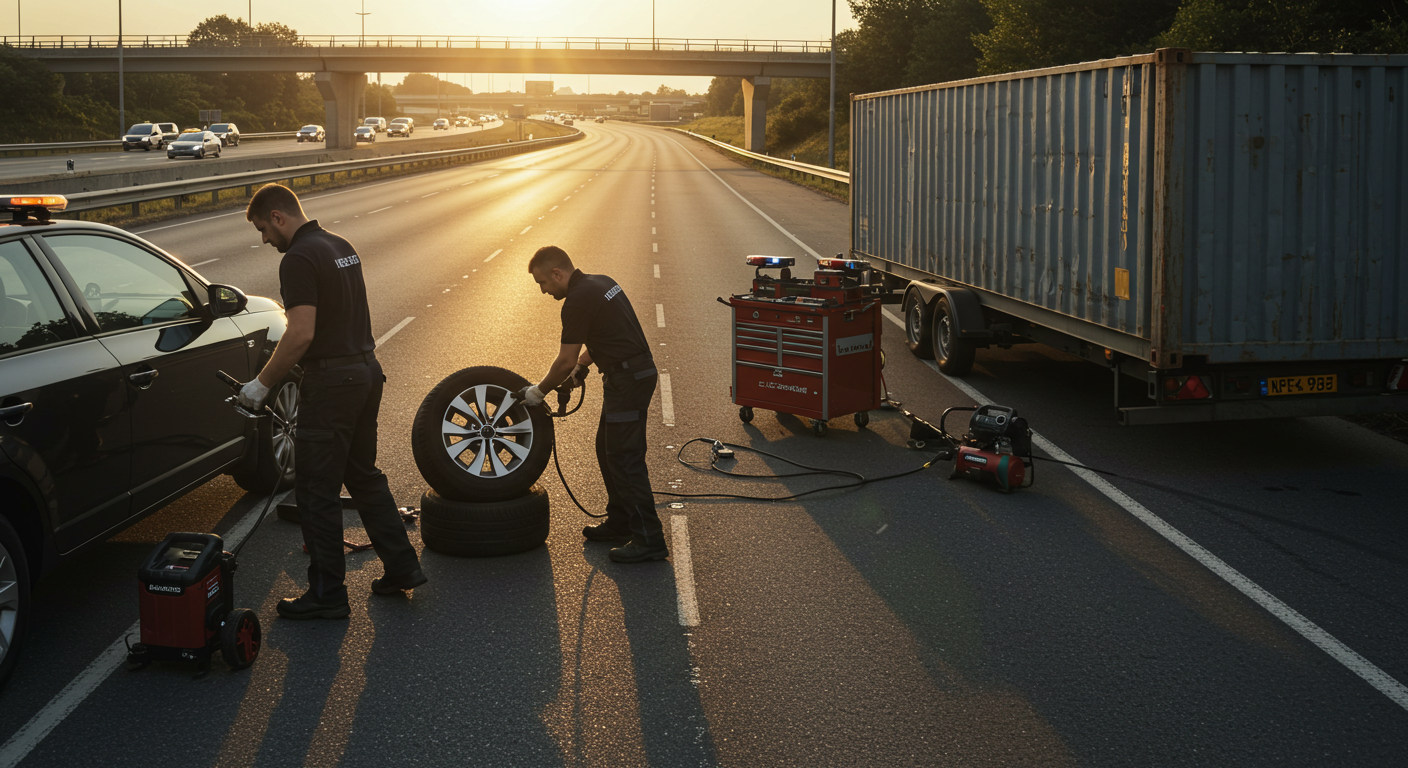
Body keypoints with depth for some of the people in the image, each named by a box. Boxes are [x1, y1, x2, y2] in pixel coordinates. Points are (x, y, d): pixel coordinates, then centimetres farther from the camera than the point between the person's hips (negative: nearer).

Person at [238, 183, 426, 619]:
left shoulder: (299, 259, -16)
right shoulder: (341, 247, 13)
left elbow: (301, 334, -24)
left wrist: (262, 383, -14)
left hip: (331, 382, -9)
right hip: (367, 370, 9)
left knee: (317, 489, 0)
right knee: (363, 474, 20)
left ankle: (327, 595, 7)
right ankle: (402, 566, 22)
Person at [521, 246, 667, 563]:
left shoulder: (578, 301, -17)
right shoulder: (600, 283, 13)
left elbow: (565, 361, -13)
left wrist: (538, 391, 0)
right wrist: (583, 363, 19)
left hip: (627, 379, -10)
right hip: (638, 372, 10)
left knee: (624, 457, -7)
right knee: (607, 448, 18)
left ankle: (649, 540, -5)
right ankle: (620, 524, 26)